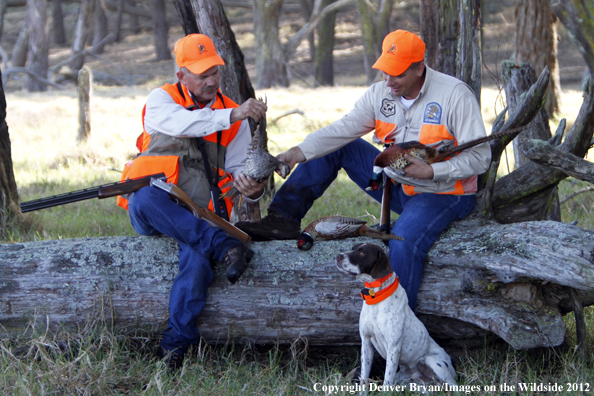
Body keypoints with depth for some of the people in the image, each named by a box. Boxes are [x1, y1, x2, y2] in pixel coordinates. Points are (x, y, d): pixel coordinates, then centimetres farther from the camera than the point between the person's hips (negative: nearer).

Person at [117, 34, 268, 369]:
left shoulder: (233, 117, 12)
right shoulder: (162, 100, 1)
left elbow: (239, 168, 10)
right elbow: (181, 123, -22)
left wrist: (251, 186, -15)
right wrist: (233, 115, -36)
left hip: (198, 216, 1)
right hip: (151, 213, -1)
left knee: (198, 260, -32)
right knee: (147, 197, -38)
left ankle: (176, 345, -28)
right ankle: (224, 246, -37)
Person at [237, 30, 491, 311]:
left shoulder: (455, 95, -16)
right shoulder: (380, 93, -1)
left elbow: (479, 157, -16)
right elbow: (344, 128, -12)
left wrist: (431, 171, -28)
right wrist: (300, 151, -28)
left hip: (443, 194, -6)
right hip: (397, 186, 6)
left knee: (404, 241, -36)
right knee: (336, 148, 2)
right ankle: (283, 220, 0)